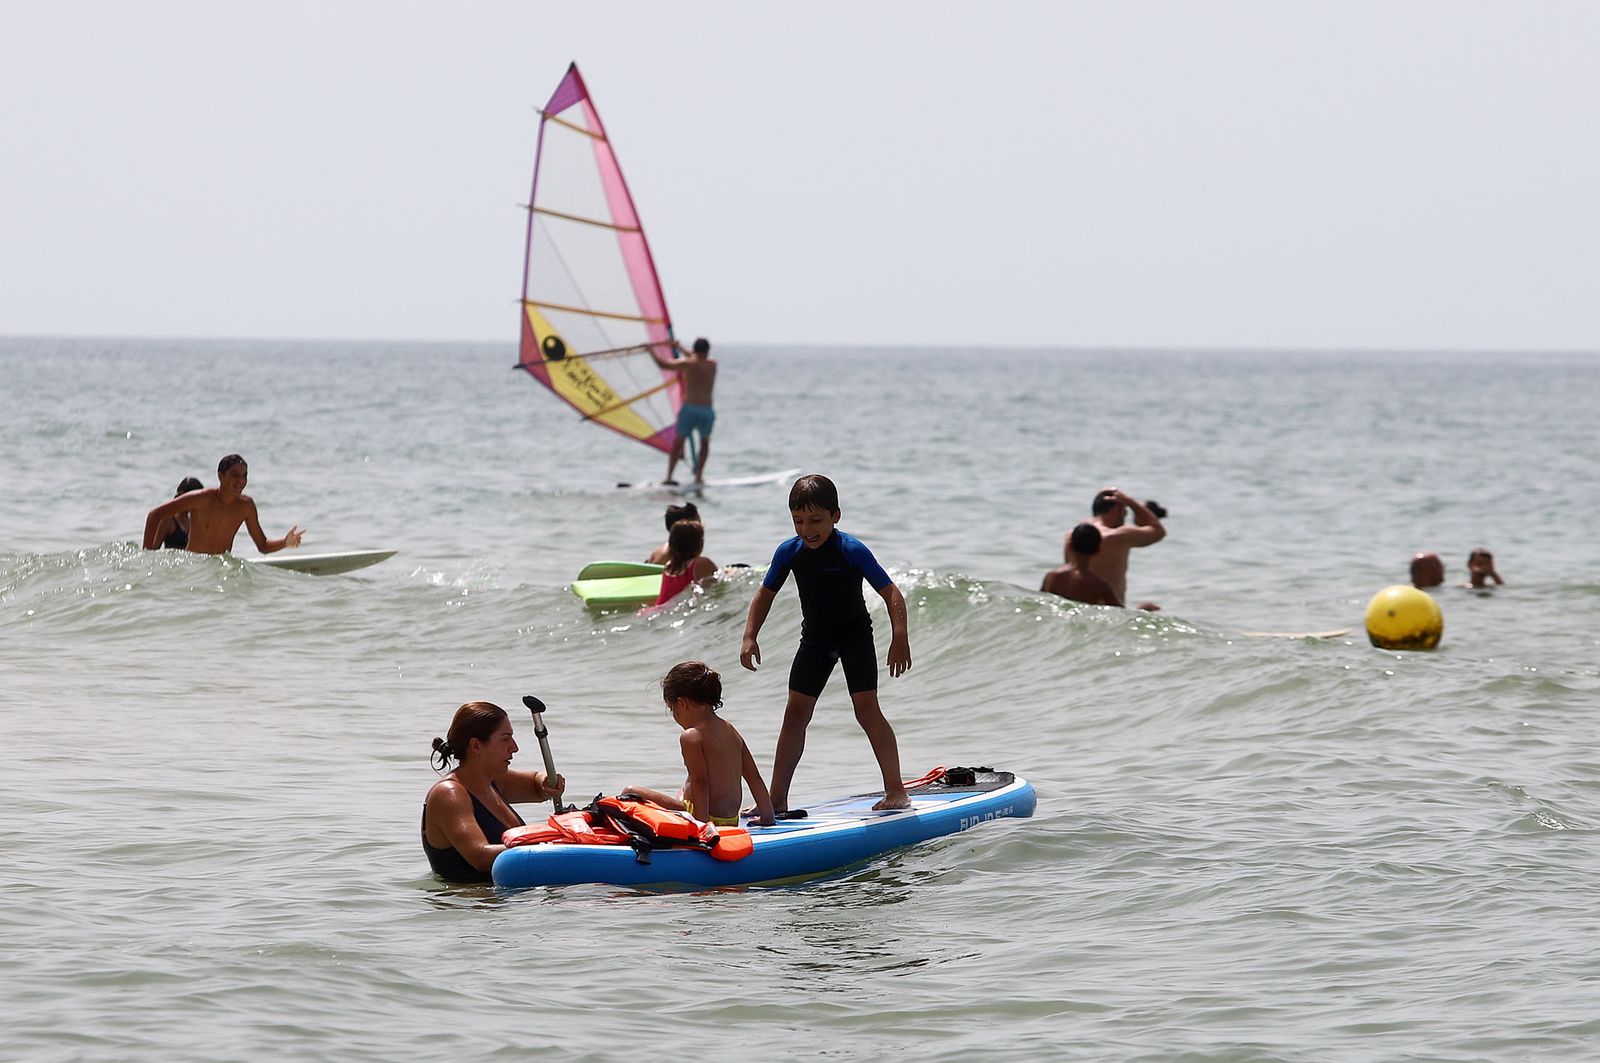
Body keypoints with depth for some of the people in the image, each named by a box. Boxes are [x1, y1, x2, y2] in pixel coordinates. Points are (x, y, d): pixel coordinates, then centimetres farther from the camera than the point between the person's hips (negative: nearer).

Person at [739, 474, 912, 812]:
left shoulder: (852, 550, -23)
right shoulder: (789, 552, -10)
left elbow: (892, 593, -20)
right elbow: (765, 594, 5)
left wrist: (900, 638, -32)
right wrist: (750, 637, -5)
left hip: (855, 635, -4)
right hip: (815, 639, 4)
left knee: (866, 708, -14)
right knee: (795, 713, 2)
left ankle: (896, 790, -7)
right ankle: (777, 798, 6)